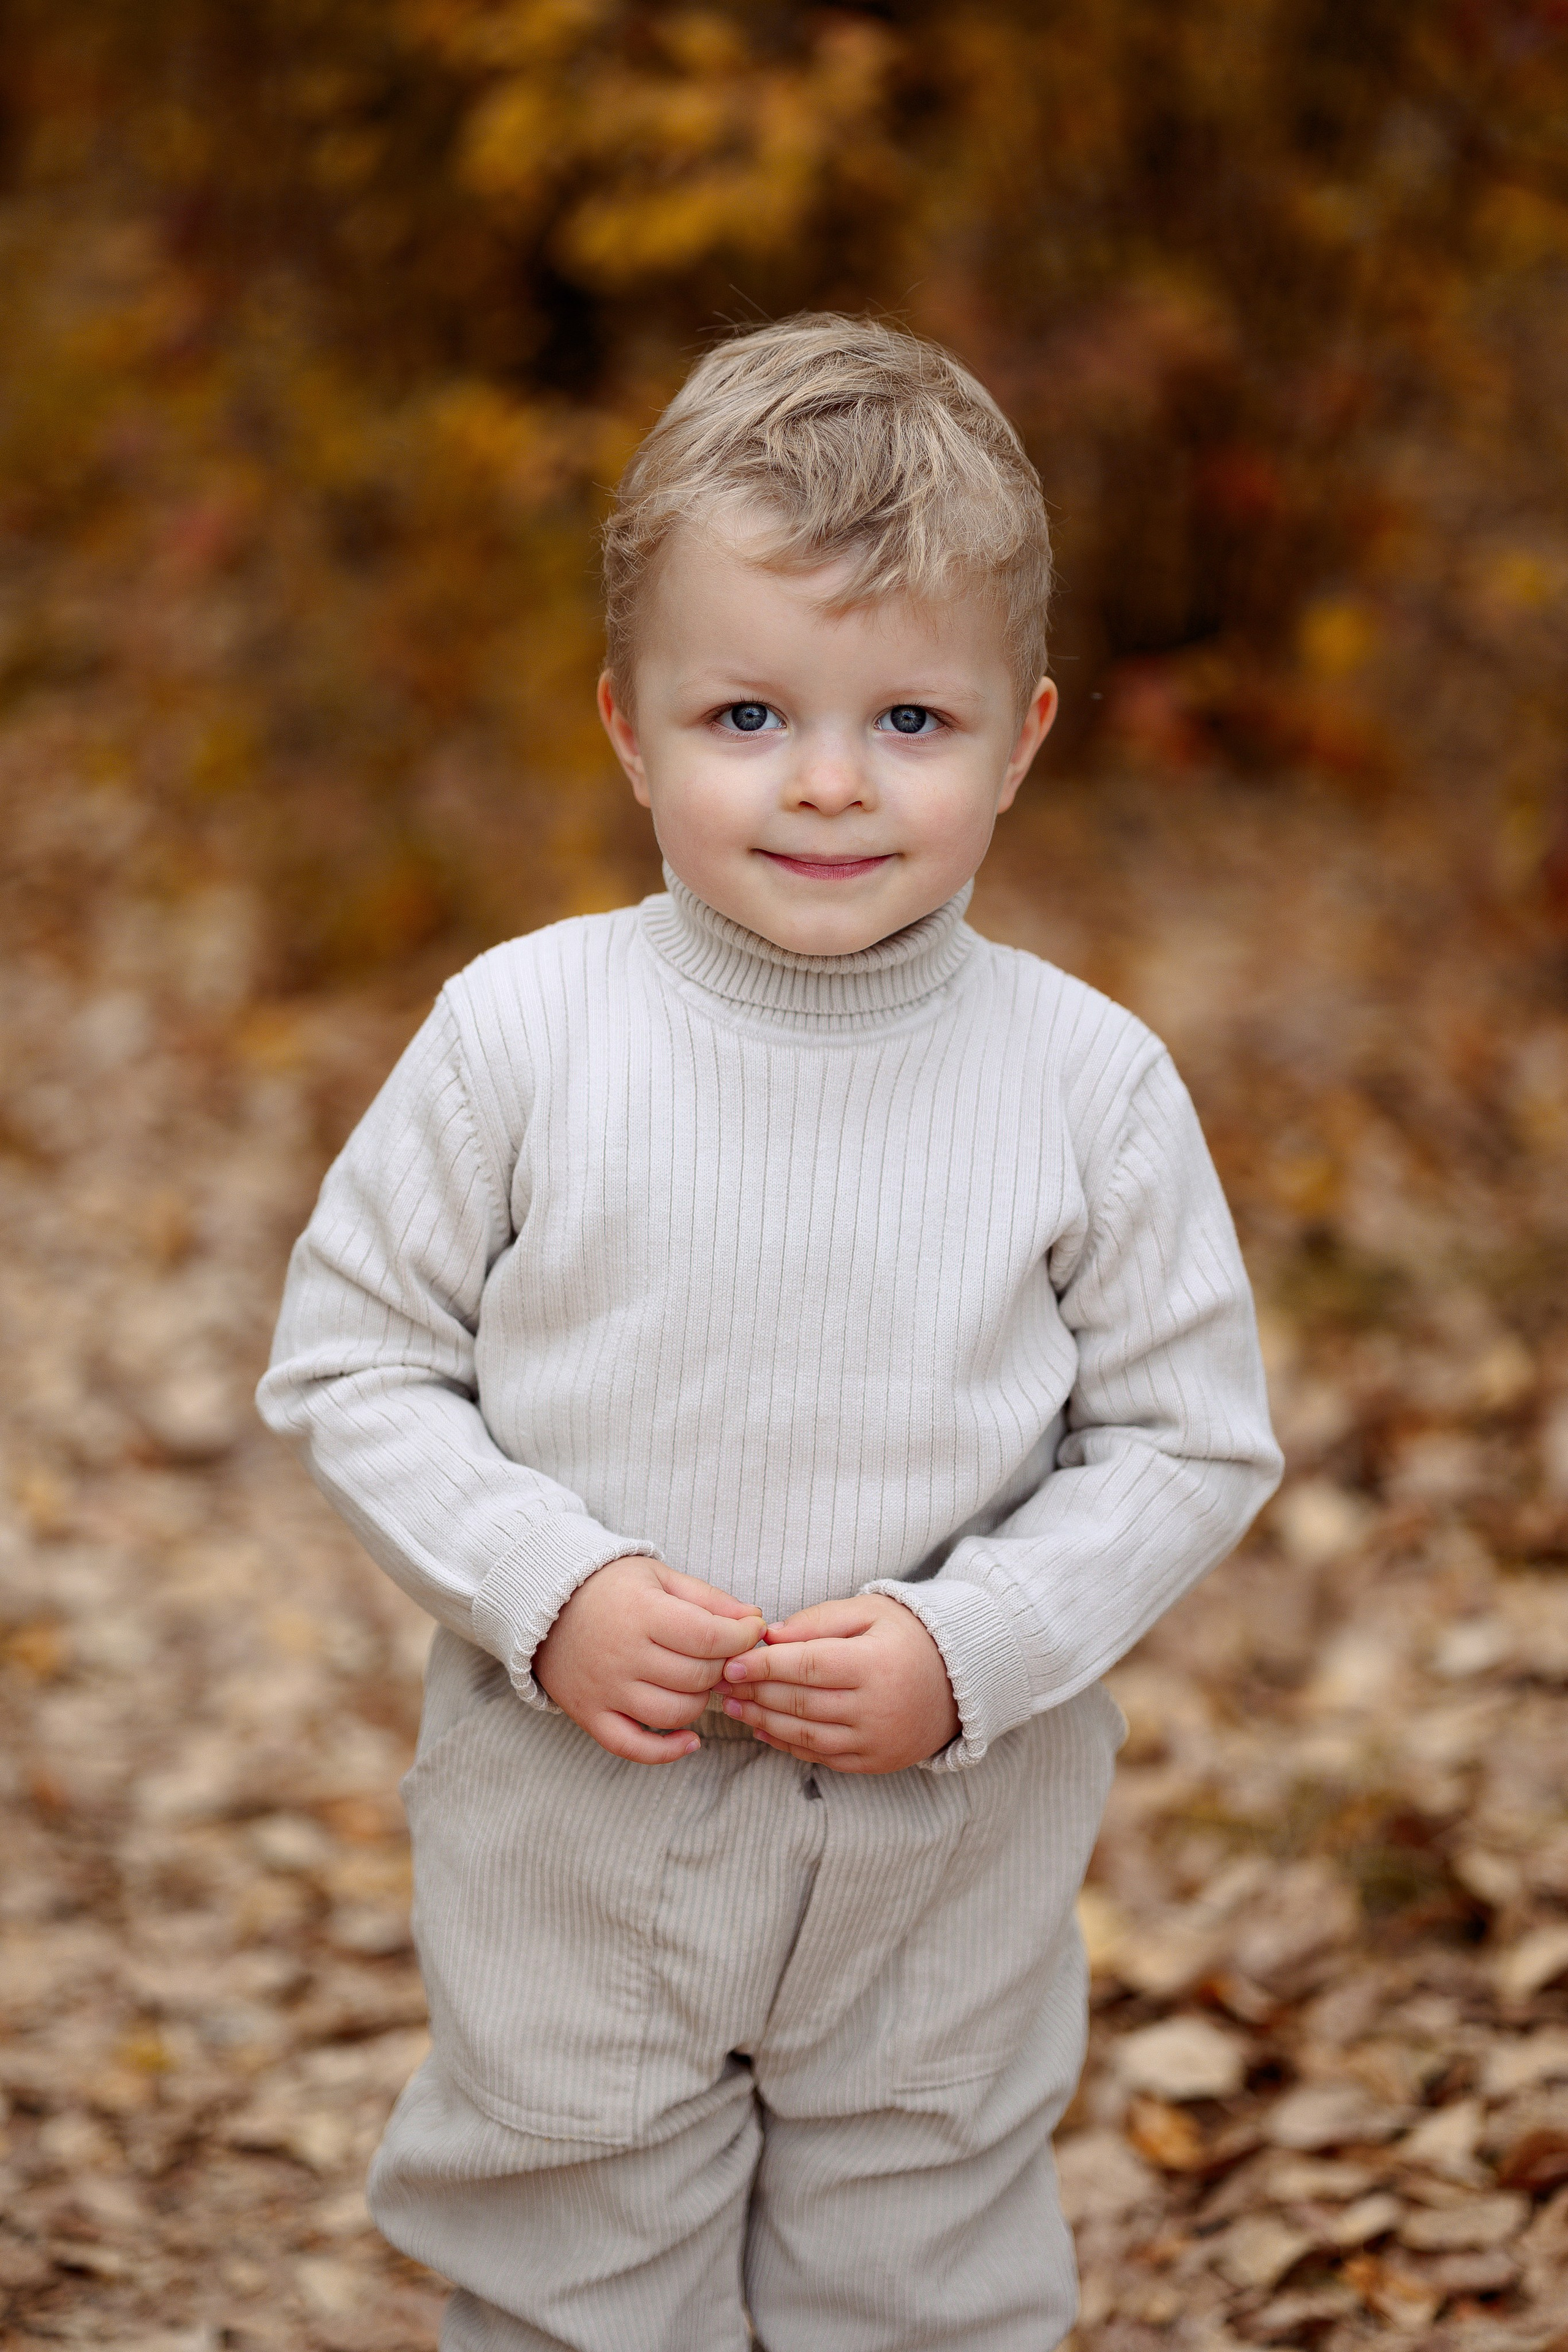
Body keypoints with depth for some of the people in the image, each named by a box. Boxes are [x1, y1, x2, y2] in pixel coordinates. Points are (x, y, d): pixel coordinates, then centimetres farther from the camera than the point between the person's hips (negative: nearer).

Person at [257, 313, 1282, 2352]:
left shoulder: (1087, 1084, -10)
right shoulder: (522, 1036, -10)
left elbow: (1193, 1441, -4)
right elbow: (352, 1360, -3)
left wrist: (968, 1649, -17)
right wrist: (545, 1592, -17)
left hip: (948, 1894, 0)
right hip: (575, 1870, 0)